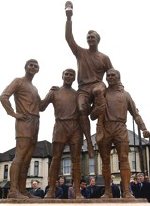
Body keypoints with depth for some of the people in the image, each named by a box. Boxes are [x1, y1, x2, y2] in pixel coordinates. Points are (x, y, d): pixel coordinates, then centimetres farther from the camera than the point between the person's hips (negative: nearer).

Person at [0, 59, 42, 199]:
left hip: (35, 123, 8)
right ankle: (13, 190, -22)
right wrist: (13, 114, -17)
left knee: (27, 159, 4)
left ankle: (22, 190, 4)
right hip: (24, 121, -8)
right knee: (20, 156, -18)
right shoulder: (18, 81, 4)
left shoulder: (35, 88, 28)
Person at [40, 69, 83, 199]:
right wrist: (50, 93, -7)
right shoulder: (54, 92, 14)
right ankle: (51, 191, -6)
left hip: (76, 127, 2)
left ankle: (77, 191, -5)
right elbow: (41, 107, 5)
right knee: (56, 158, -7)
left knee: (76, 159, -4)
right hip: (60, 126, -1)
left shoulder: (78, 94, 19)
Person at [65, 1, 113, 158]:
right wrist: (69, 17, -3)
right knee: (82, 110, -28)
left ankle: (100, 125, -31)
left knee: (99, 90, -41)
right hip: (83, 88, 1)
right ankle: (89, 142, -20)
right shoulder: (80, 52, 15)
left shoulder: (104, 57, 15)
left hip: (97, 85, -1)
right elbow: (68, 37, 4)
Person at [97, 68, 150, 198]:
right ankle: (107, 191, 6)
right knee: (105, 161, 1)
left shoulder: (125, 94, 18)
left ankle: (127, 192, -14)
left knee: (124, 159, -10)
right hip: (104, 128, 1)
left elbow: (135, 113, 13)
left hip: (120, 128, 0)